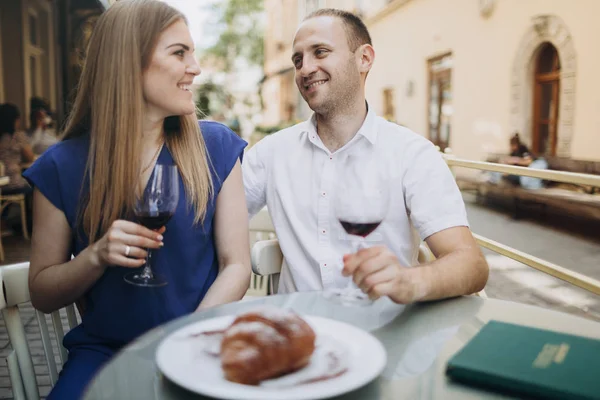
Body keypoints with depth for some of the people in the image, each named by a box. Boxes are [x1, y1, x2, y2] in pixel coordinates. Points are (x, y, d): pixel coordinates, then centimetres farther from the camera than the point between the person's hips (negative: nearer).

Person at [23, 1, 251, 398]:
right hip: (104, 350, 0)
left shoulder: (216, 146, -3)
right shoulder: (63, 165, -3)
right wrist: (96, 257, -16)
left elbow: (236, 266, -5)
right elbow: (42, 294, 4)